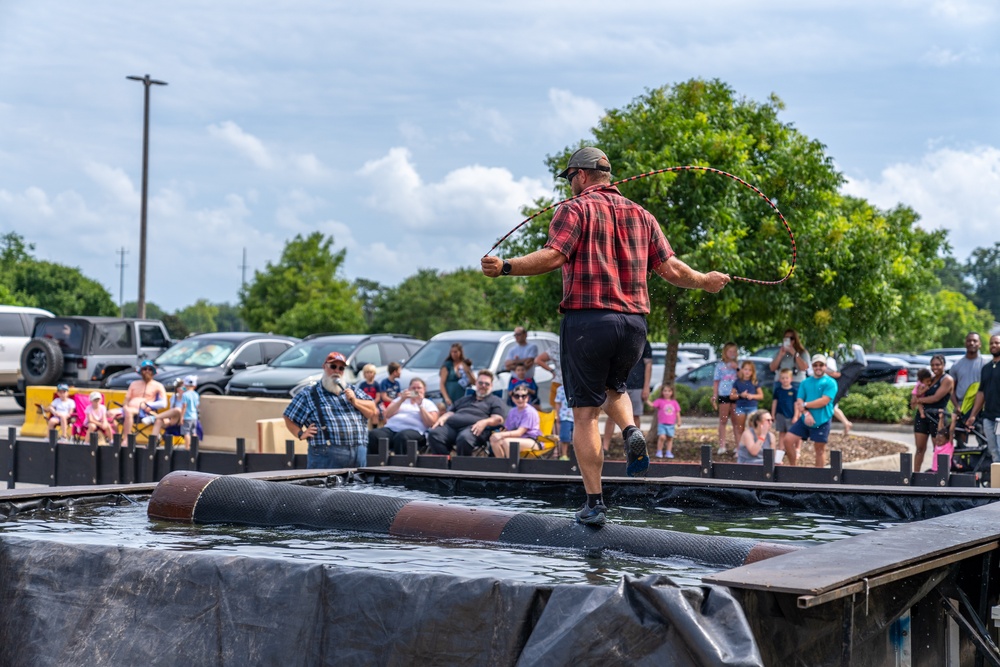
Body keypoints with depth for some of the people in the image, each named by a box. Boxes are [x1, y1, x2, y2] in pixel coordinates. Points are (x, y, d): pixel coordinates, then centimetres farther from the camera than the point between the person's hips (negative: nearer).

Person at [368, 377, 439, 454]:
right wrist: (401, 401, 3)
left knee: (401, 436, -41)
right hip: (391, 428, 3)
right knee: (373, 435, -30)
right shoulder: (401, 399, 29)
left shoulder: (429, 404, 19)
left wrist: (420, 405, -2)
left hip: (413, 430, -3)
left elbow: (431, 423, 1)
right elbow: (387, 415, 13)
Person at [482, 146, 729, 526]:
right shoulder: (640, 215, 15)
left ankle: (594, 503, -1)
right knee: (613, 387, 31)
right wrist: (704, 281, 29)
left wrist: (506, 267, -22)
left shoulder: (575, 209, 0)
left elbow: (553, 256, -17)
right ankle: (631, 432, 0)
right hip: (634, 322, 5)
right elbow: (670, 269, 12)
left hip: (587, 320, -5)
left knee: (585, 412, 1)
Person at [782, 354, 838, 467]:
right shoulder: (805, 382, 10)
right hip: (805, 420, 5)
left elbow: (824, 401, -16)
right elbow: (799, 401, 2)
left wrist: (805, 405, -10)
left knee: (820, 449, 4)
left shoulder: (830, 382, -5)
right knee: (787, 440, -3)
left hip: (822, 422, -5)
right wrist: (806, 413, -17)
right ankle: (792, 467, 12)